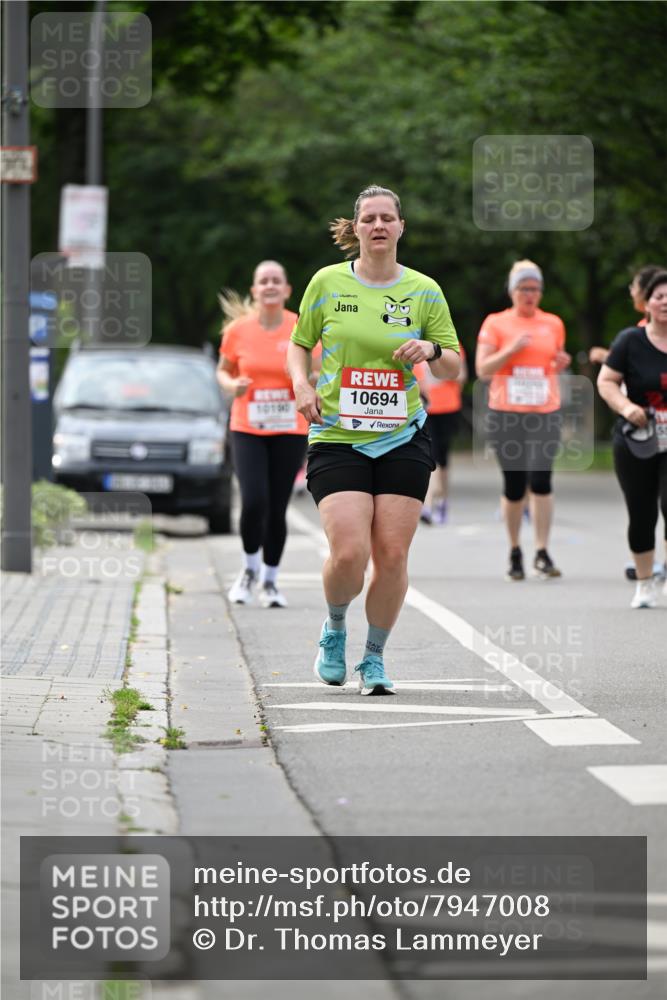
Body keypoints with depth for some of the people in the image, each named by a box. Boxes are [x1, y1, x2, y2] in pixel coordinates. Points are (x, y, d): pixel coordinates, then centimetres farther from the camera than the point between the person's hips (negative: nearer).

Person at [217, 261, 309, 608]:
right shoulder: (238, 330, -2)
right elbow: (223, 371, 11)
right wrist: (231, 385, -10)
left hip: (290, 431, 1)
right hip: (247, 429, -1)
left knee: (277, 508, 2)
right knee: (254, 501, -16)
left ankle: (270, 580, 20)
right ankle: (250, 568, 10)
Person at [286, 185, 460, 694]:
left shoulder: (424, 290, 3)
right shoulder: (327, 283, 1)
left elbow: (454, 367, 8)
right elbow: (299, 344, 14)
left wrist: (432, 350, -14)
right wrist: (302, 385, -5)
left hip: (403, 440, 1)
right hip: (337, 438, -1)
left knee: (392, 555, -3)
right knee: (350, 553, -15)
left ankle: (375, 658, 16)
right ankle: (334, 630, 17)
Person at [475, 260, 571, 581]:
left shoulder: (553, 324, 12)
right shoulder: (495, 323, 3)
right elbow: (482, 369, -2)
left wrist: (561, 363, 1)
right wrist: (512, 349, -15)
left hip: (545, 413, 1)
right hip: (506, 415, -1)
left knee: (540, 480, -13)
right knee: (514, 485, 1)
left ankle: (542, 554, -10)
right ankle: (515, 552, 18)